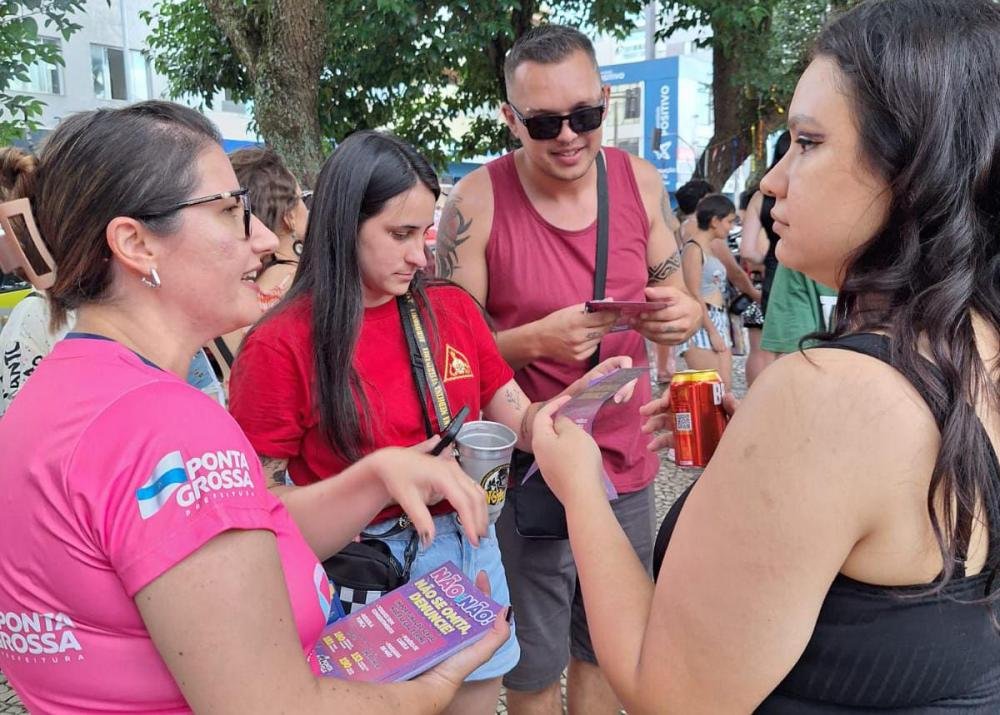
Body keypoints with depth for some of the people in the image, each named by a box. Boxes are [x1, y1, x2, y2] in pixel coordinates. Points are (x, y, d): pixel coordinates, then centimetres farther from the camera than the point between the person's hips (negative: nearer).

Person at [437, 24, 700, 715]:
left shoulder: (639, 180, -2)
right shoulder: (478, 201, -13)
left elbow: (673, 290, 9)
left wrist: (683, 314, -15)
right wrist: (536, 339, -27)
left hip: (625, 460, 4)